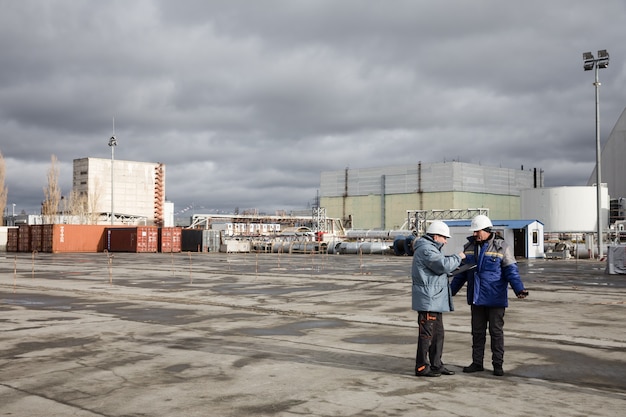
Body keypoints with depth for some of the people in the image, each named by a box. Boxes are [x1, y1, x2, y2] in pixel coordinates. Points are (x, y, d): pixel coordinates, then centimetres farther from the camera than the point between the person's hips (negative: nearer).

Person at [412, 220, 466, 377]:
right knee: (426, 334, -5)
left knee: (438, 333, 15)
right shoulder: (426, 249, -17)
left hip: (435, 299, 11)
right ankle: (421, 367, 2)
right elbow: (444, 265, -24)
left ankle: (436, 365, 23)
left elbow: (440, 269, 24)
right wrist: (458, 257, -10)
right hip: (428, 300, -11)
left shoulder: (431, 248, 20)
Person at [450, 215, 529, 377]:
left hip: (495, 298, -4)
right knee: (477, 331, 11)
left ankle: (498, 364, 12)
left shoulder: (502, 247, -7)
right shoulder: (469, 247, 7)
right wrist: (450, 290, 13)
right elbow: (462, 272, 14)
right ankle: (477, 363, 20)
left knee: (496, 331, 3)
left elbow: (511, 271, -11)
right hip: (476, 298, 5)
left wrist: (519, 289, -25)